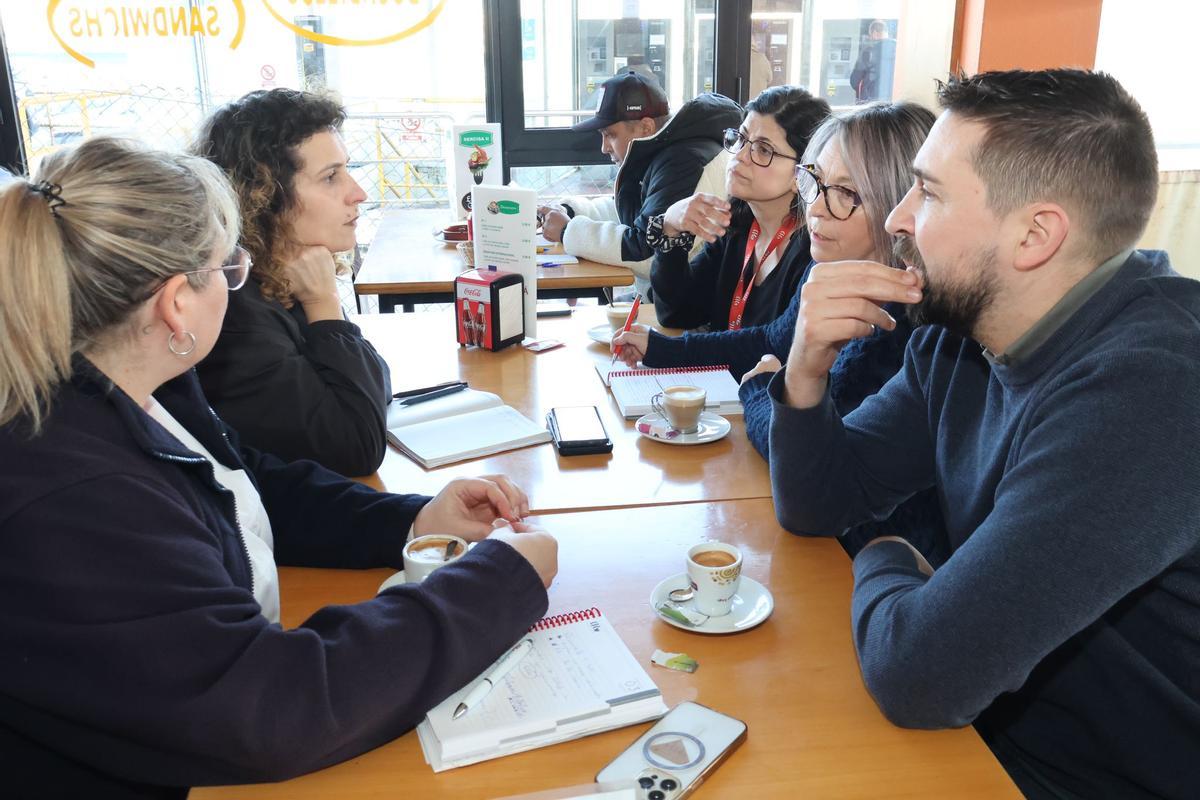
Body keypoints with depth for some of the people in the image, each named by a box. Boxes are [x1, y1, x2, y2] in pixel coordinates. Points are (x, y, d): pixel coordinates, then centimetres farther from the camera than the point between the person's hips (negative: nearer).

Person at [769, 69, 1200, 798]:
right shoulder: (963, 332, -4)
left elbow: (918, 674, -34)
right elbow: (817, 504, 2)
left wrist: (884, 566, -13)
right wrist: (808, 368, -15)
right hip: (983, 731, 6)